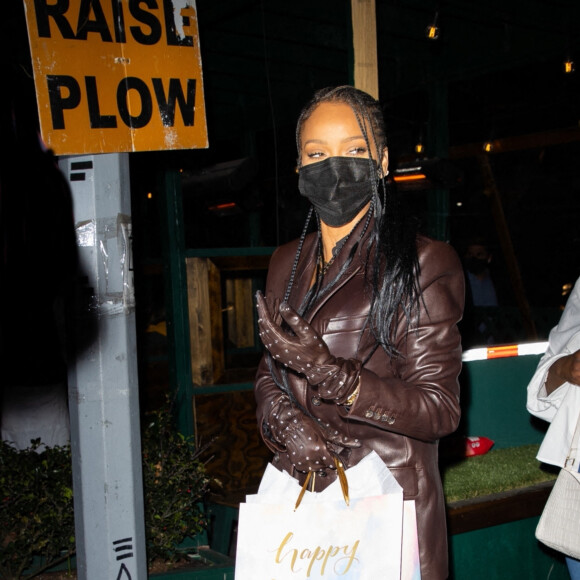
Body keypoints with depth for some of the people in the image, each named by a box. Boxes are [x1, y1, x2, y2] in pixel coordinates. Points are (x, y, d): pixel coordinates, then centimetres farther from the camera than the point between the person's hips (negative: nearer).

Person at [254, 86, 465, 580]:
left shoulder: (424, 263, -9)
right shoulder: (287, 263, 9)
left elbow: (440, 409, -12)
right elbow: (268, 373, 12)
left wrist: (329, 373, -24)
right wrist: (288, 425, -11)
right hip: (298, 491, 5)